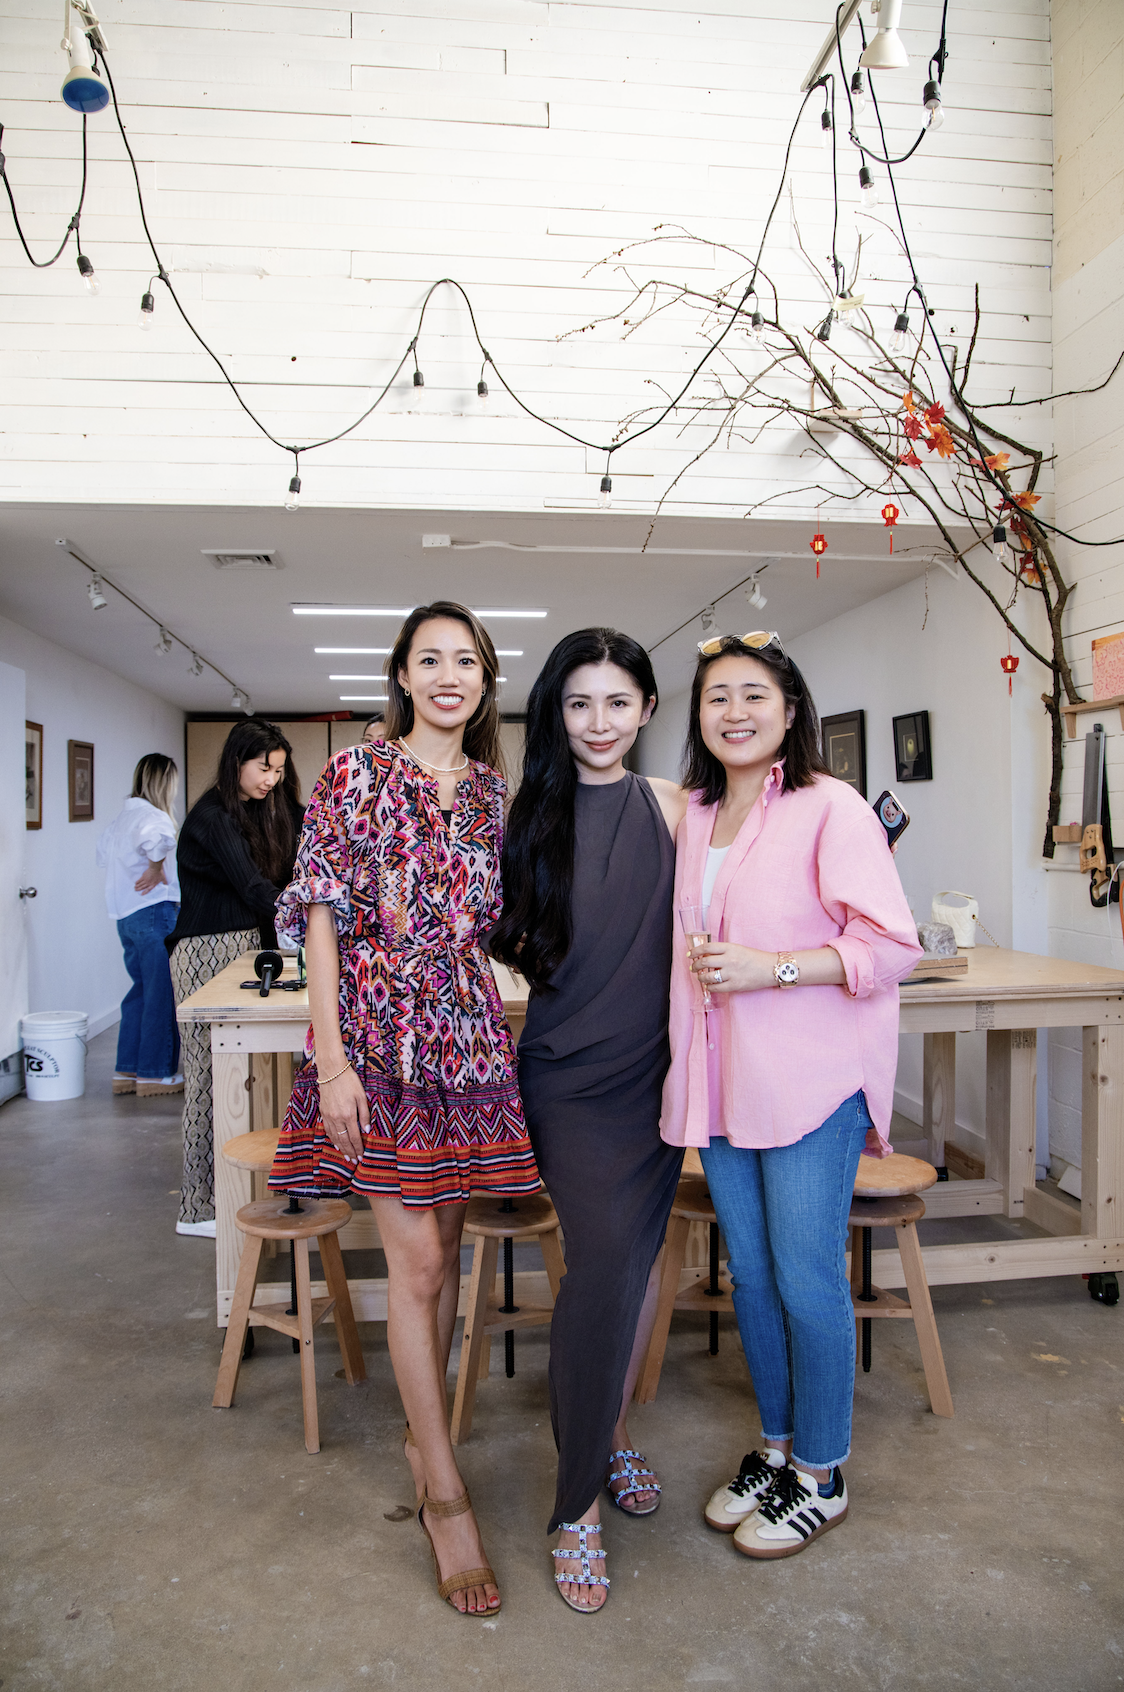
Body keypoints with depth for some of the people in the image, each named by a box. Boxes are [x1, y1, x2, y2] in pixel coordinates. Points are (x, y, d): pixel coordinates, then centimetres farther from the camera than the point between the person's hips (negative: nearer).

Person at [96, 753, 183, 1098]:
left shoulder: (120, 818, 15)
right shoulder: (154, 816, -14)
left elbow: (103, 853, 30)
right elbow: (152, 838, -37)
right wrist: (156, 868, -22)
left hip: (126, 915, 9)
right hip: (156, 911, -9)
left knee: (141, 990, 16)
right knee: (162, 993, -2)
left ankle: (127, 1070, 19)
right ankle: (155, 1073, 4)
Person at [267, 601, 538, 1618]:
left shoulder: (495, 792, 9)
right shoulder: (354, 777, -4)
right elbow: (323, 920, -8)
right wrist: (331, 1061, -14)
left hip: (469, 1035, 5)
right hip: (380, 1034, -4)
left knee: (442, 1246, 13)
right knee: (416, 1259, -3)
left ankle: (423, 1428, 32)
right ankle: (445, 1494, 11)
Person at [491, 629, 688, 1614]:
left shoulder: (672, 808, 2)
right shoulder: (534, 812, 0)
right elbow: (514, 942, 4)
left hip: (654, 1066, 3)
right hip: (566, 1070, -2)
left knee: (637, 1259, 12)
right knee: (605, 1255, -10)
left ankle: (613, 1433, 36)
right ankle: (578, 1503, 7)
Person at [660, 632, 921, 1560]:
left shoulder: (831, 807, -10)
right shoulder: (695, 818, 12)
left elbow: (893, 946, -14)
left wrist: (770, 969, -20)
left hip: (811, 1081, -6)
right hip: (721, 1079, 6)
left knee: (806, 1278, 3)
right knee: (750, 1273, 15)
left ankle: (821, 1476, 25)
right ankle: (777, 1445, 35)